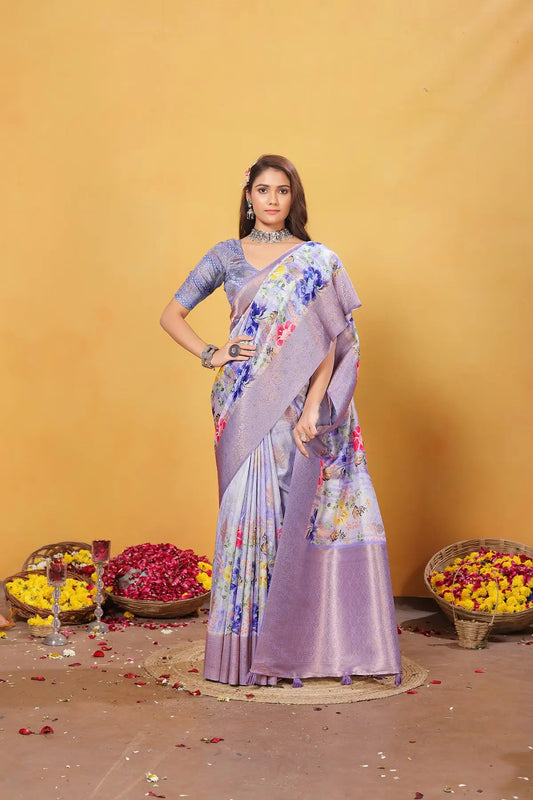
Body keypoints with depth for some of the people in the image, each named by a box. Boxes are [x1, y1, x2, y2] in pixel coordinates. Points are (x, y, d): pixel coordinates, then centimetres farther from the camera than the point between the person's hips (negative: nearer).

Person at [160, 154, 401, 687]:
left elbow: (328, 341, -2)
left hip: (298, 402, 0)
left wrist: (312, 409, -12)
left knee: (298, 513, -2)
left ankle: (301, 641, 9)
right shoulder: (226, 257, 9)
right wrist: (210, 355, -2)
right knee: (251, 509, 0)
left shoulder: (318, 262, 6)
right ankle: (248, 644, 8)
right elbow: (172, 315, 13)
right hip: (245, 406, 0)